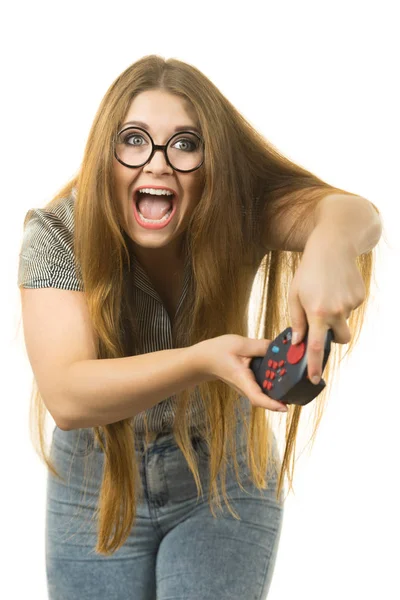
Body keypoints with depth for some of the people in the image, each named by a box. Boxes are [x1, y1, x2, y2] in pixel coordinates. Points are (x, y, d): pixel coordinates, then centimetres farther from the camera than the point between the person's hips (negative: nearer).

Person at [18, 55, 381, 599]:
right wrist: (201, 361, -52)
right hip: (97, 488, 0)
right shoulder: (56, 237, -23)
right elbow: (65, 396, -35)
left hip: (225, 478, 0)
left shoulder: (232, 212, -20)